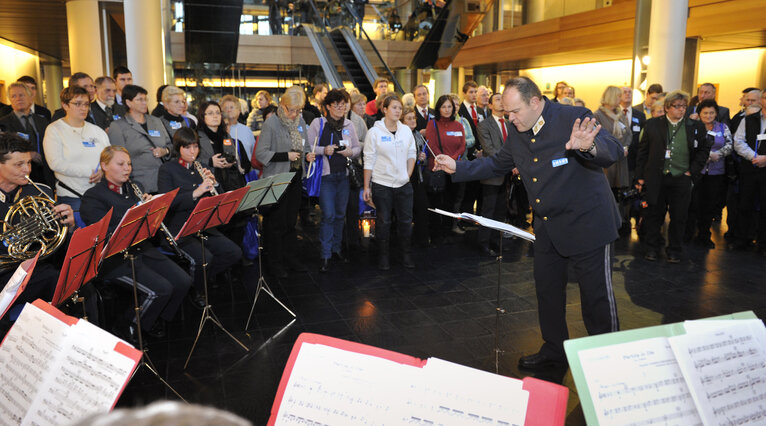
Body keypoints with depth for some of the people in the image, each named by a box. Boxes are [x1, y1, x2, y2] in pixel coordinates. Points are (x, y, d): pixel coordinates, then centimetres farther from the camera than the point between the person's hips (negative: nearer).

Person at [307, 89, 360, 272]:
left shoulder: (349, 124, 10)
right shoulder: (318, 123, -1)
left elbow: (358, 148, 15)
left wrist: (351, 152, -7)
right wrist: (324, 150, -18)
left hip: (343, 174, 4)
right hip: (325, 175, -4)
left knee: (340, 214, 11)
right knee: (328, 215, -9)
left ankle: (336, 248, 26)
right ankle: (325, 255, -1)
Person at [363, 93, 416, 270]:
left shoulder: (406, 130, 5)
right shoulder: (375, 132, -6)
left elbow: (412, 154, 13)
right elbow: (369, 161, -5)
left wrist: (408, 175, 1)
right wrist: (366, 187, -6)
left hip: (403, 184, 4)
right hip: (381, 184, -3)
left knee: (406, 220, 7)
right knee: (383, 221, 6)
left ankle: (406, 254, 21)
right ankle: (383, 256, 18)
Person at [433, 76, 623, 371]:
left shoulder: (575, 118, -18)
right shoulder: (517, 133, 3)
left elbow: (614, 152, -28)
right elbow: (497, 164, 17)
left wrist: (588, 147, -50)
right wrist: (458, 167, 10)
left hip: (586, 223, -7)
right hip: (547, 226, 7)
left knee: (597, 296, 4)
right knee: (547, 291, 17)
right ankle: (554, 352, 36)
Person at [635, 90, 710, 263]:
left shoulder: (695, 126, 5)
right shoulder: (652, 125, 2)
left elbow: (704, 149, 11)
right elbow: (643, 150, 4)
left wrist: (693, 171, 1)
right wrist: (640, 176, 1)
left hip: (681, 179, 1)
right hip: (656, 179, -1)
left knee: (679, 217, 6)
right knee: (654, 214, 7)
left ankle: (674, 250, 21)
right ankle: (652, 248, 21)